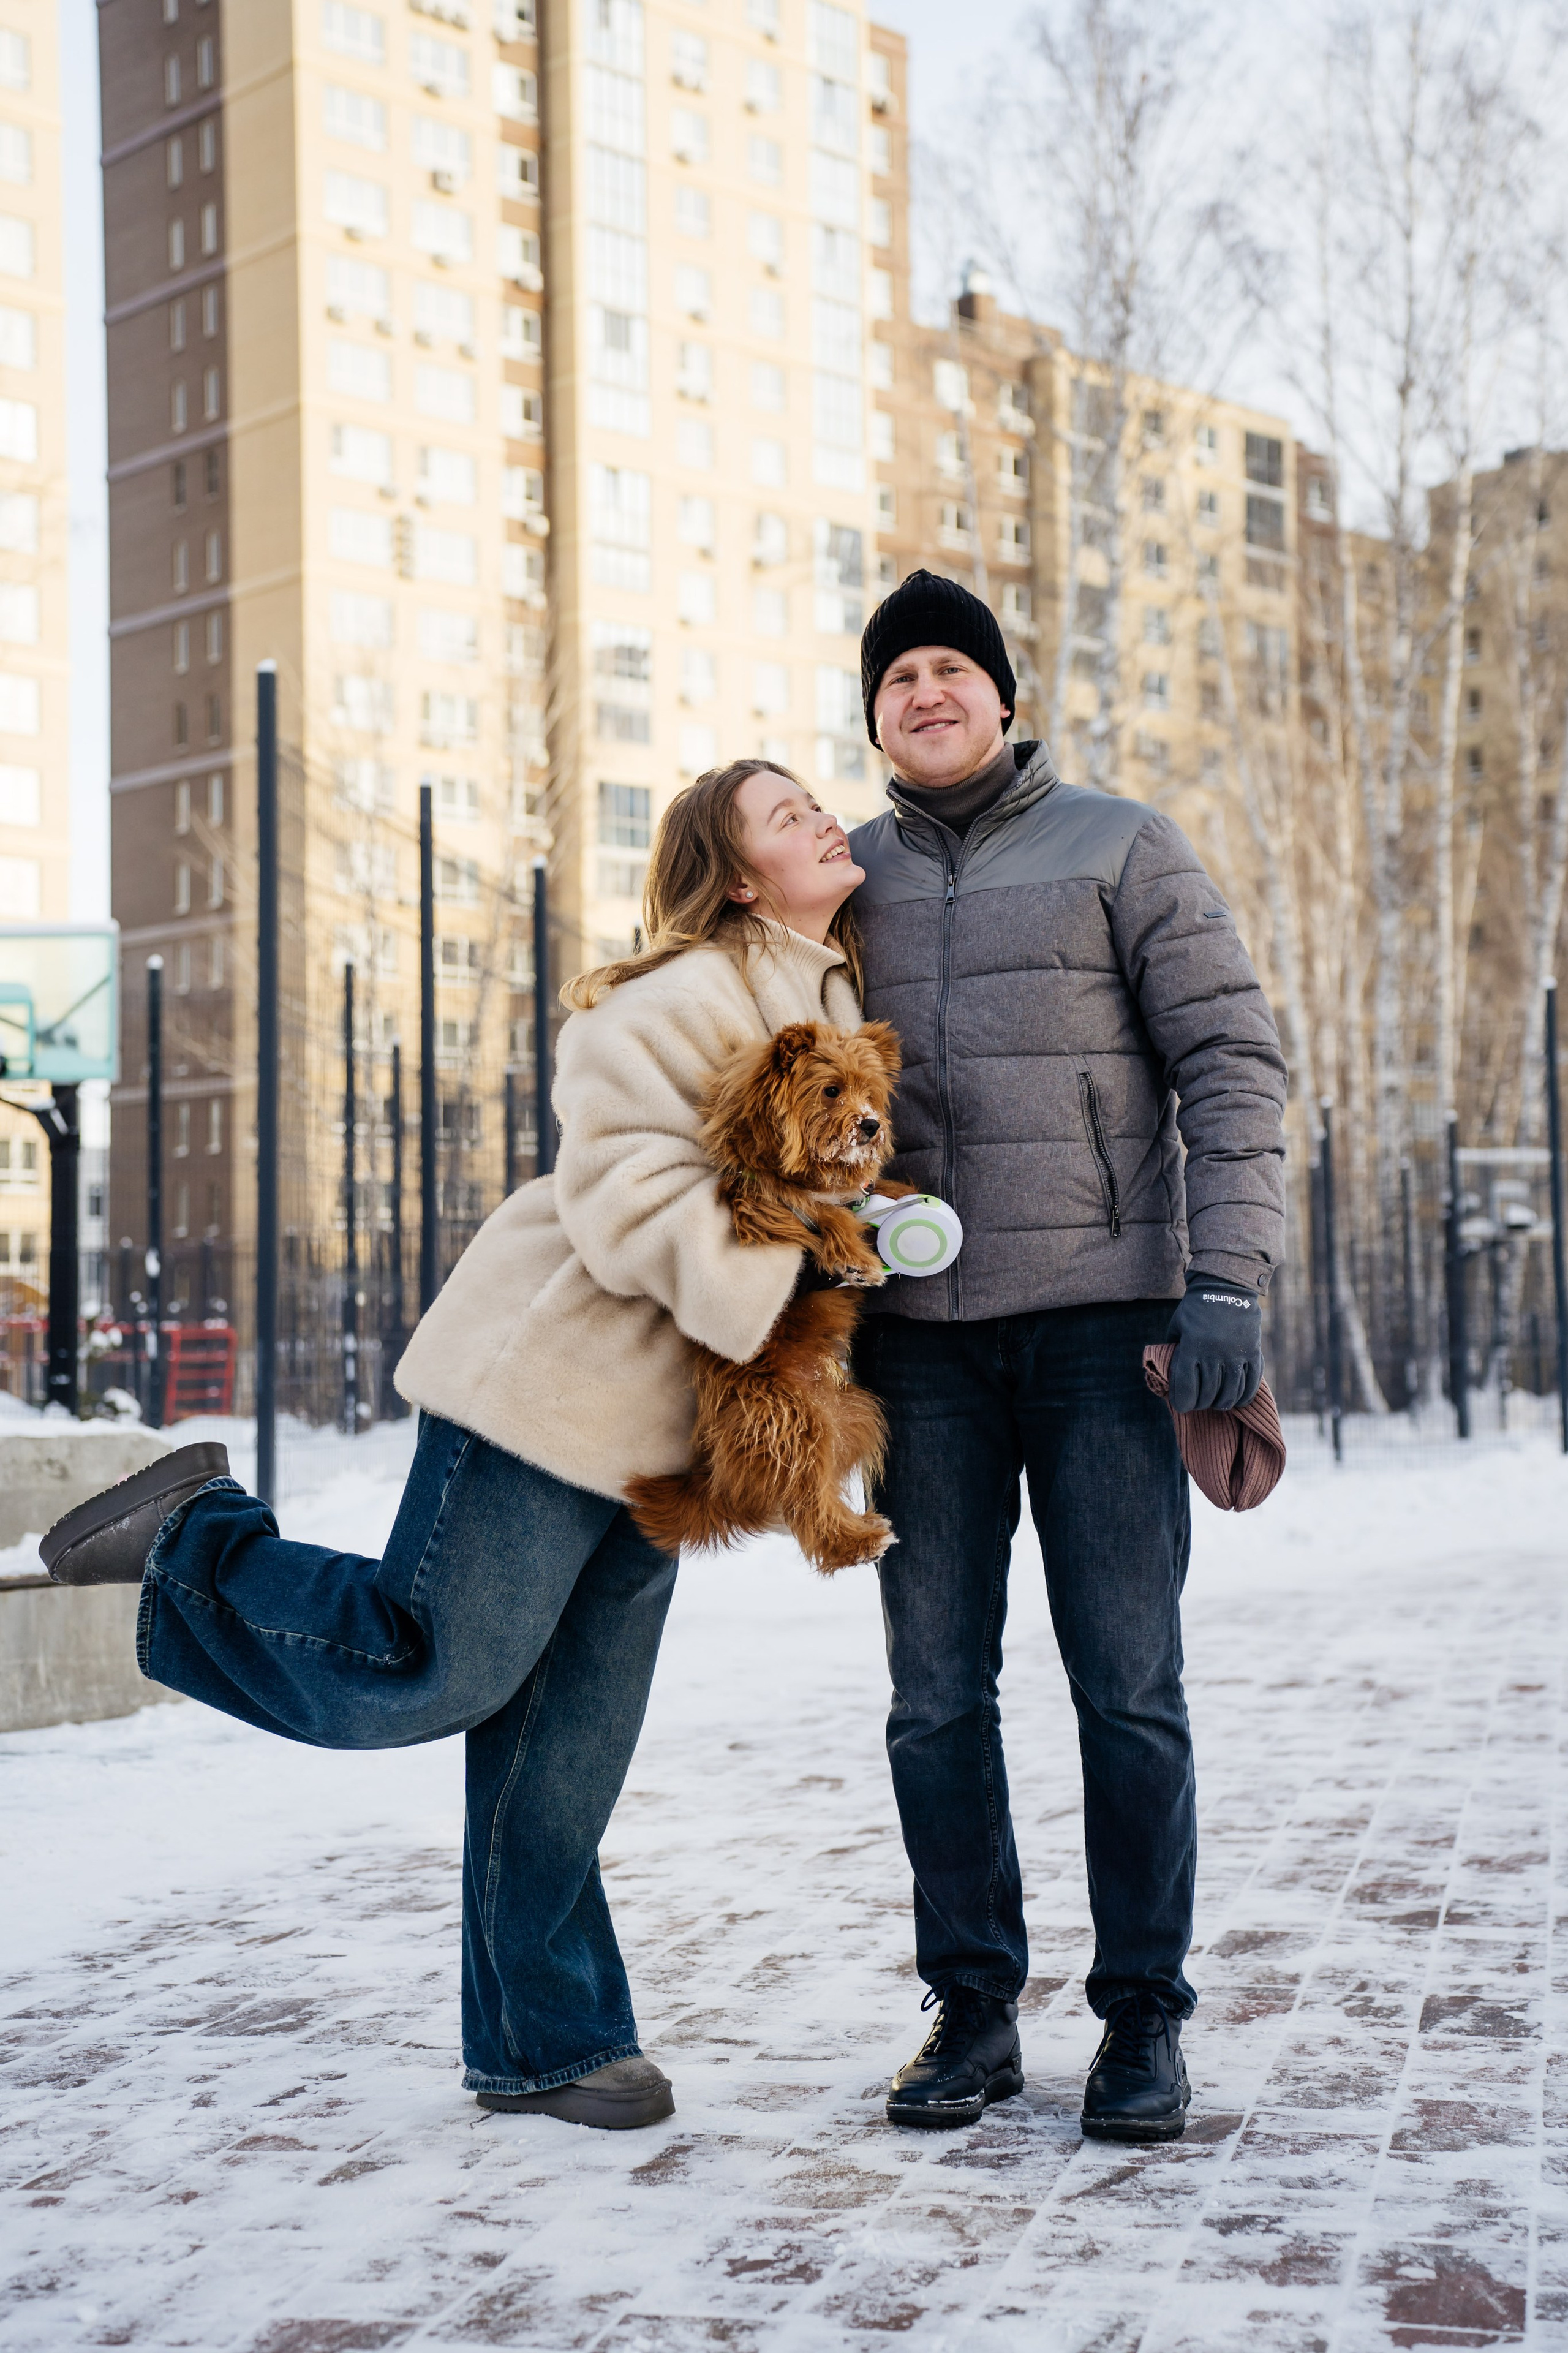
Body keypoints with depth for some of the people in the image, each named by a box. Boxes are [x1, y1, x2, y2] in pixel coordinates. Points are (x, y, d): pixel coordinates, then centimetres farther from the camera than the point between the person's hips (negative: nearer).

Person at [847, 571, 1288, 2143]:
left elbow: (1231, 1061, -1)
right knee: (938, 1691, 4)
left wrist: (1226, 1281, -13)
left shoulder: (1119, 850, 5)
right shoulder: (844, 879, 14)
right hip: (919, 1331, 3)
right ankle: (972, 2005, 16)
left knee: (1127, 1684, -1)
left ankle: (1144, 2014, 11)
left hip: (1102, 1318, -3)